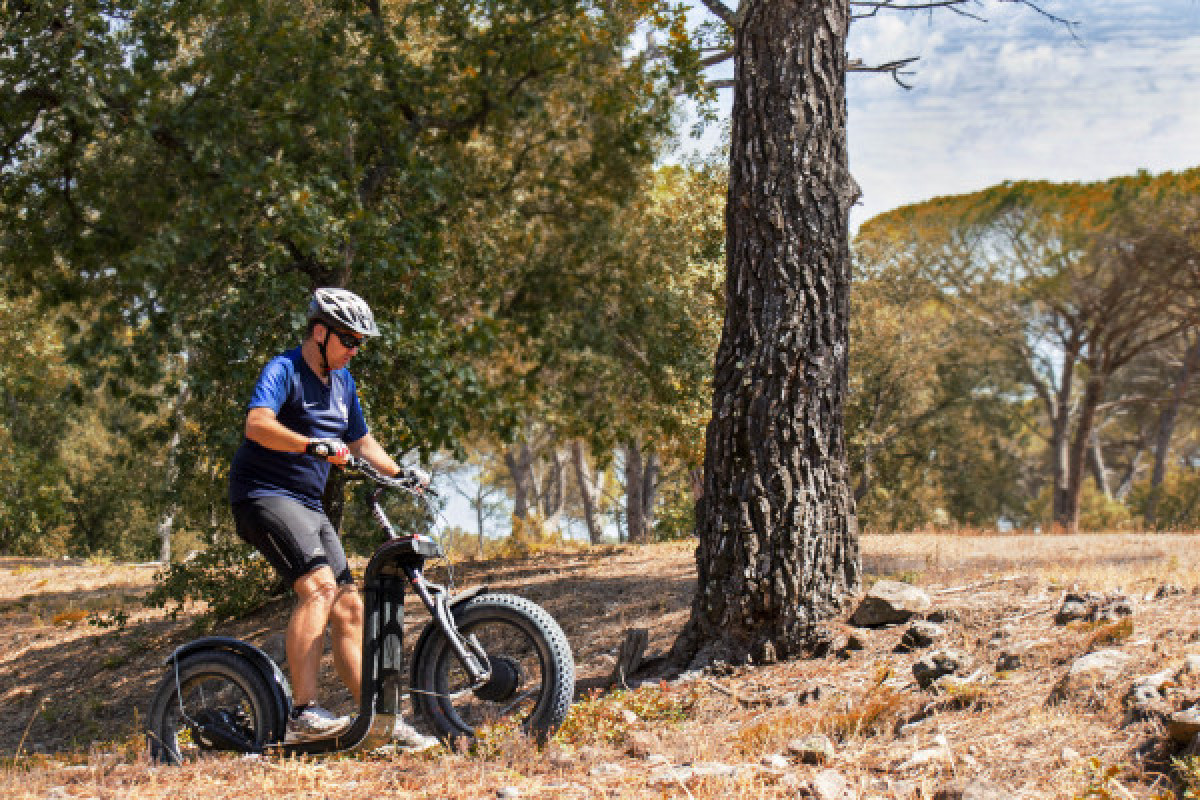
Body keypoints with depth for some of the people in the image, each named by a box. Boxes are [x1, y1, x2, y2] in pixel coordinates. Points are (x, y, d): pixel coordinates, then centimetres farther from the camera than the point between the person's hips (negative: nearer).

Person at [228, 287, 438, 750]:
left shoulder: (342, 380, 15)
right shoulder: (283, 370, -12)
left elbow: (360, 440, 25)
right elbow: (257, 424, -31)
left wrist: (402, 475, 12)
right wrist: (313, 445, -43)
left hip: (308, 504, 9)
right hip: (264, 495, -9)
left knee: (349, 609, 5)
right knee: (319, 585, -28)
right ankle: (303, 713, -31)